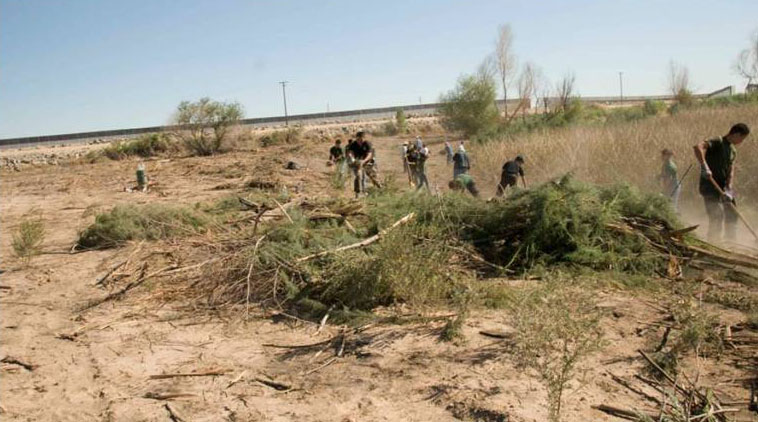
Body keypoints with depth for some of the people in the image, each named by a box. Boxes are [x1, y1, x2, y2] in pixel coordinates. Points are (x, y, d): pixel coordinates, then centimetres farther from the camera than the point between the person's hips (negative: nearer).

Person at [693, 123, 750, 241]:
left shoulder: (732, 150, 14)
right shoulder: (717, 143, -11)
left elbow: (730, 171, 4)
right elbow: (698, 147, -31)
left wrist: (729, 189, -12)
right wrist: (704, 166, -43)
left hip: (723, 188, 9)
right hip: (710, 187, -9)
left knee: (731, 217, 13)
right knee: (717, 218, -13)